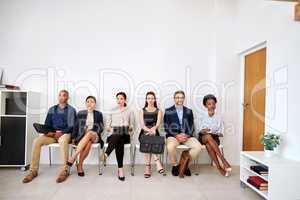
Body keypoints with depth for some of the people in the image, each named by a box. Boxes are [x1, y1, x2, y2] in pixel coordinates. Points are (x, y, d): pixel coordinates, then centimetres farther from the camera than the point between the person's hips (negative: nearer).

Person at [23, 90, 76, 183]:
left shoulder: (71, 110, 3)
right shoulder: (52, 109, 16)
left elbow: (72, 127, -4)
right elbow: (47, 124, 14)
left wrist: (61, 133, -19)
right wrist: (47, 131, -8)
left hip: (65, 133, -4)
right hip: (52, 134, 5)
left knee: (63, 140, -39)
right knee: (36, 141, -22)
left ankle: (65, 170, -34)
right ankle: (33, 170, -14)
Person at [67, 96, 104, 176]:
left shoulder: (99, 114, 14)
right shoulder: (80, 113, 17)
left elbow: (101, 128, 8)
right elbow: (76, 126, 14)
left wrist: (91, 132, -10)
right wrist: (73, 137, 0)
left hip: (95, 136, 0)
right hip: (81, 136, 0)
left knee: (89, 134, -38)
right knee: (88, 142, -38)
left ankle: (74, 157, -32)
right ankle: (80, 165, -29)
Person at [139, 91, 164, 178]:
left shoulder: (158, 111, 11)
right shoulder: (142, 111, 12)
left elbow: (158, 124, -6)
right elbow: (142, 125, -2)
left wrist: (153, 129, -30)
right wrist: (149, 130, -24)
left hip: (154, 134, 0)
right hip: (144, 133, 0)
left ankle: (148, 166, -29)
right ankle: (157, 163, -34)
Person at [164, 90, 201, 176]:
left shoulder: (189, 111, 13)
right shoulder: (168, 111, 4)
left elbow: (191, 127, 9)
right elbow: (166, 127, -1)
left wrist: (187, 135, -10)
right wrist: (177, 135, -14)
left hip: (187, 136, 3)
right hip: (173, 136, -2)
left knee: (198, 147, -23)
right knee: (170, 147, -33)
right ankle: (175, 165, -2)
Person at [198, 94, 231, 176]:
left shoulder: (219, 117, 5)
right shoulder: (203, 117, 7)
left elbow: (221, 133, 5)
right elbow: (201, 130, 3)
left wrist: (215, 133, -17)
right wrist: (204, 131, -20)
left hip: (214, 138, 0)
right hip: (203, 137, 0)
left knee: (208, 144, -36)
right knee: (208, 136, -37)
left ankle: (219, 166, -32)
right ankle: (223, 160, -36)